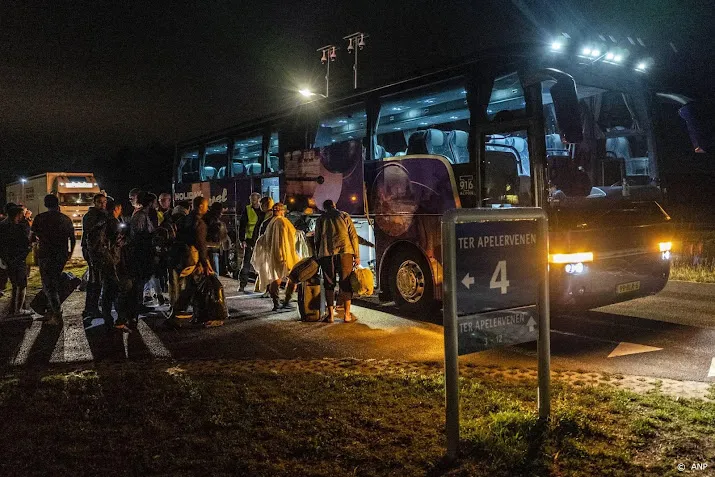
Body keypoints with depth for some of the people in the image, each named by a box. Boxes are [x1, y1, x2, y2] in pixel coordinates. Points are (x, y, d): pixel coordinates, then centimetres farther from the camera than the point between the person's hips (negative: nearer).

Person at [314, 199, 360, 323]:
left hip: (326, 254, 1)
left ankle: (330, 315, 7)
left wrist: (318, 257, 19)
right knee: (346, 283, 4)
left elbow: (317, 240, 13)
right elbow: (353, 235, 4)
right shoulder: (344, 216, 11)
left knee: (329, 284, 8)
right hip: (344, 252, -1)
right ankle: (347, 314, 4)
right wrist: (357, 255, 5)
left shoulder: (320, 219, 15)